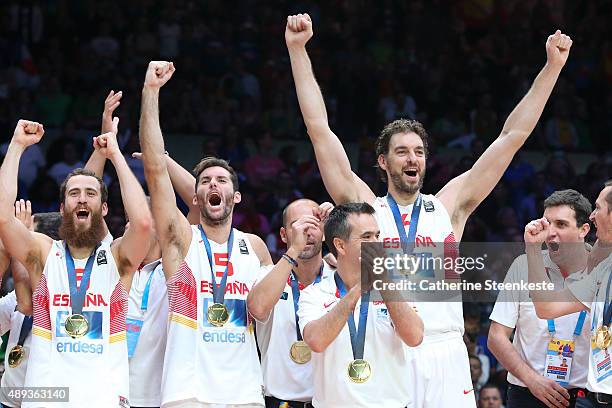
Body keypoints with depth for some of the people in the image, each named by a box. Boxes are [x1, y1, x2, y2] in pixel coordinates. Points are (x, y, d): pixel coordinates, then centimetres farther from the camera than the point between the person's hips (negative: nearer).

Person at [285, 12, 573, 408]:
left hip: (445, 356, 1)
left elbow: (513, 136, 13)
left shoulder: (449, 207, 13)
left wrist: (553, 66, 10)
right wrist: (297, 50, 3)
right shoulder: (364, 208, 9)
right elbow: (319, 129, 6)